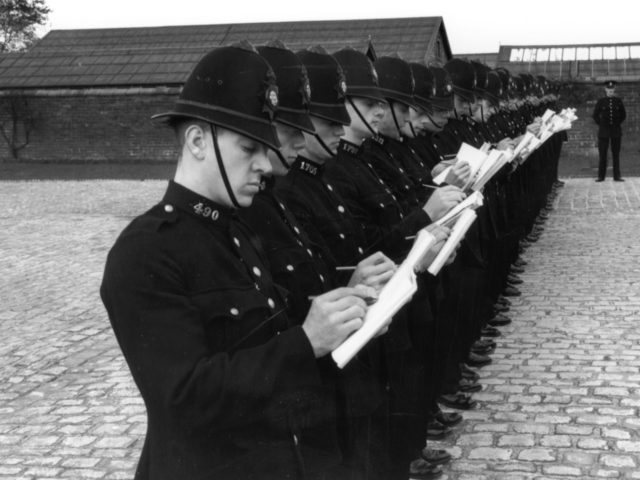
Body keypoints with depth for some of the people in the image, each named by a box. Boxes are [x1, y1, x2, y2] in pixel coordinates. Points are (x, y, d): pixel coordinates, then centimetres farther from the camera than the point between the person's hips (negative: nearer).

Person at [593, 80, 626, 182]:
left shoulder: (618, 101, 4)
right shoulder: (601, 101, 1)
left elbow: (623, 115, 15)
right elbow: (595, 115, 10)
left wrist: (617, 123, 7)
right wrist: (600, 124, 4)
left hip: (616, 131, 1)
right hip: (603, 131, -1)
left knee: (616, 154, 3)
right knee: (602, 154, -1)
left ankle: (617, 176, 7)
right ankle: (601, 176, 5)